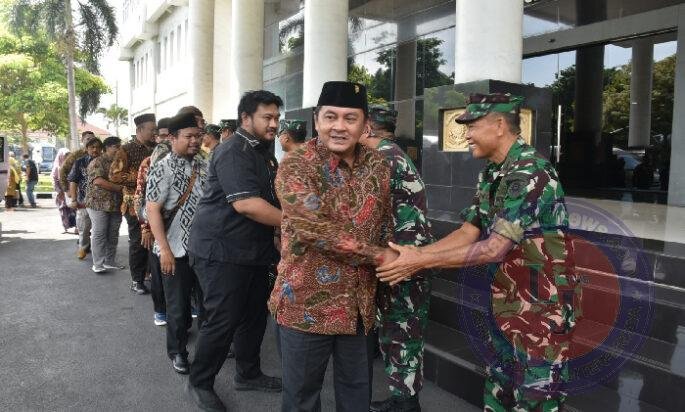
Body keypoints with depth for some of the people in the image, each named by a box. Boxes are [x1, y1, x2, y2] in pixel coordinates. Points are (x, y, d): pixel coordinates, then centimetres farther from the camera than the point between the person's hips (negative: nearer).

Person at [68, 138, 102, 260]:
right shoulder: (80, 162, 1)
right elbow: (73, 181, 1)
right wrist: (74, 200, -6)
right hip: (83, 201, 0)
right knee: (83, 227, 6)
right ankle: (83, 247, 27)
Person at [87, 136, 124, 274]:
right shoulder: (97, 162, -6)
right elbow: (98, 181, -19)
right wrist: (120, 188, -20)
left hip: (116, 205, 6)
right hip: (99, 204, -6)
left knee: (113, 235, 8)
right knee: (99, 234, -2)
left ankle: (110, 261, 18)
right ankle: (98, 264, 3)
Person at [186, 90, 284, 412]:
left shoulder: (264, 152, 14)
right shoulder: (233, 151, -17)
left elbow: (273, 197, 23)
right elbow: (245, 203, -29)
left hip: (254, 250, 9)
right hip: (221, 251, -9)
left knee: (255, 315, 16)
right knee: (223, 321, -2)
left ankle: (248, 373, 33)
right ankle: (200, 383, 18)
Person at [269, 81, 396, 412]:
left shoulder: (378, 165, 4)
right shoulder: (295, 166, -13)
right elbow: (315, 228, -24)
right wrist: (378, 256, -19)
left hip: (360, 304, 5)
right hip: (307, 303, -5)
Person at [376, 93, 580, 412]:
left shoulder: (530, 172, -23)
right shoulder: (491, 173, 6)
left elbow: (495, 249, -28)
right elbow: (468, 232, 3)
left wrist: (422, 261, -25)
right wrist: (414, 255, -10)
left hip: (542, 307, -8)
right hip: (508, 304, 9)